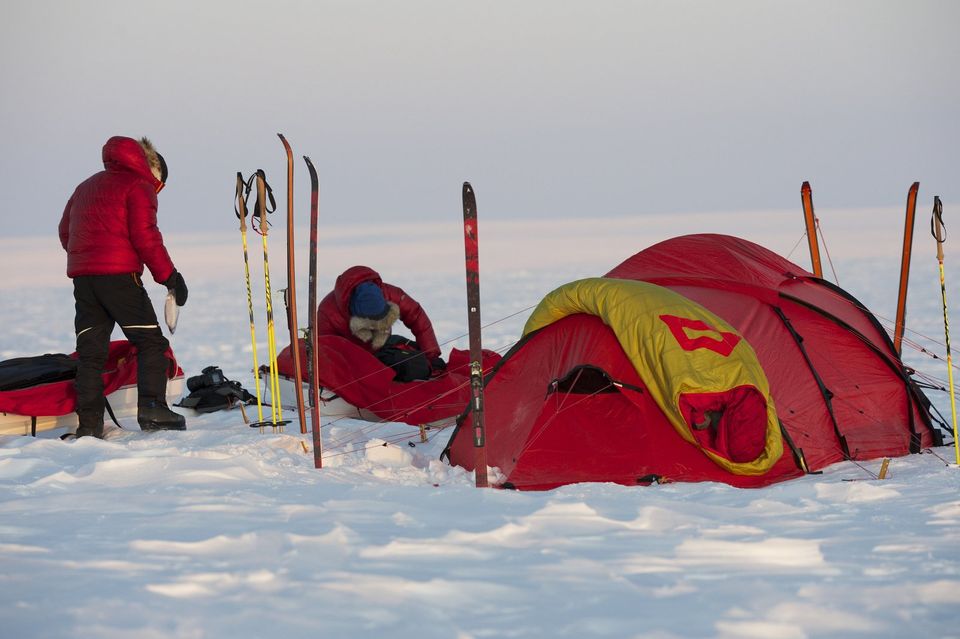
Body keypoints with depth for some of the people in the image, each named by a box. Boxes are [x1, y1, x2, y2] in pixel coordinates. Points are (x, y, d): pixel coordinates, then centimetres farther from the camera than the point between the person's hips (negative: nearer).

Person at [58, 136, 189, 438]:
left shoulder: (86, 186, 25)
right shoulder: (139, 186, 1)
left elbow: (65, 231, 22)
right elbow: (145, 236, -10)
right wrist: (169, 276, -7)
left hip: (82, 276, 7)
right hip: (119, 275, -6)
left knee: (90, 351, 6)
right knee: (151, 342, 0)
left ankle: (89, 422, 0)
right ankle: (152, 408, -13)